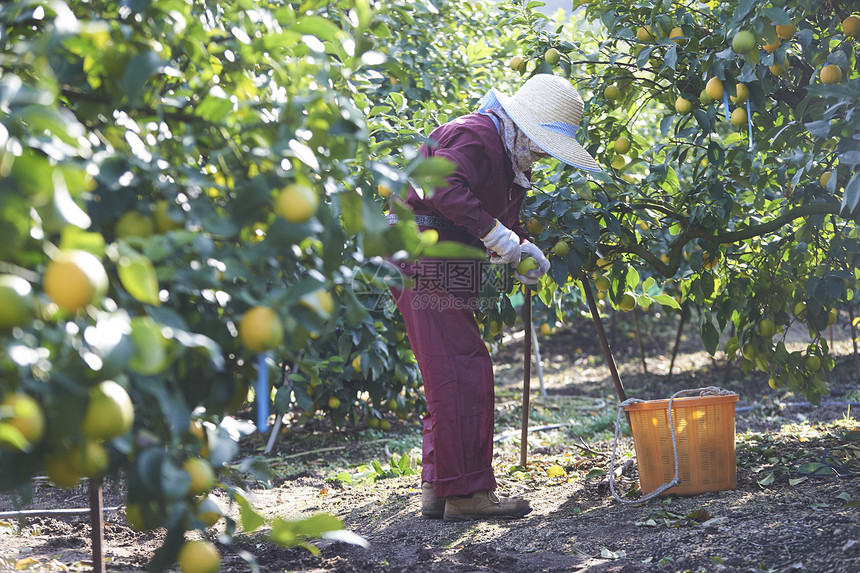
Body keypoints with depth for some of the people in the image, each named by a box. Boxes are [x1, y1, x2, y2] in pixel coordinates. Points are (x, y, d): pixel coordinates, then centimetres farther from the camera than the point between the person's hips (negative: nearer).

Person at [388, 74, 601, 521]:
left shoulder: (510, 157, 19)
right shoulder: (473, 136, -13)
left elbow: (504, 218, 19)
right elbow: (446, 190, -29)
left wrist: (522, 248, -1)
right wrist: (496, 233, -28)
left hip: (446, 272, 11)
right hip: (424, 263, -11)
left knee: (452, 378, 13)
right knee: (460, 375, -11)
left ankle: (438, 488, 19)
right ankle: (466, 492, -7)